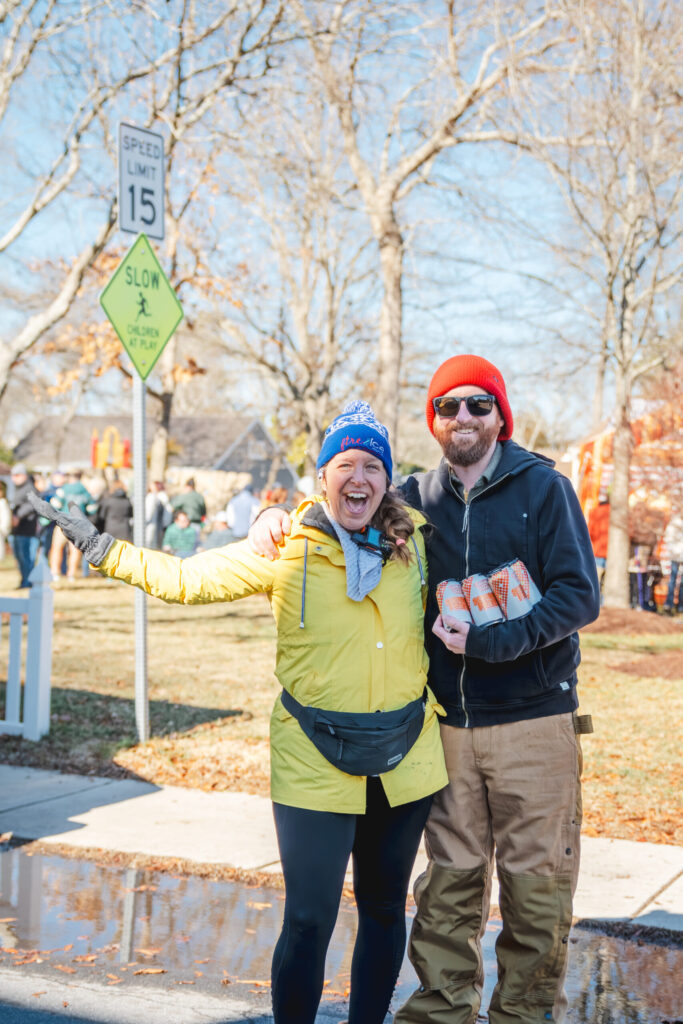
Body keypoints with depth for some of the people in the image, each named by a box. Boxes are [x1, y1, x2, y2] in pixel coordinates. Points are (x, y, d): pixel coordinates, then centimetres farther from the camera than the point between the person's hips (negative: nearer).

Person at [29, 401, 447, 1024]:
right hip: (316, 763, -3)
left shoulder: (414, 543, 2)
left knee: (384, 907, 16)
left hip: (405, 760, 4)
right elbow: (188, 579, -8)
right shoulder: (287, 550, -6)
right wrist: (104, 549, -12)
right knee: (309, 921, -5)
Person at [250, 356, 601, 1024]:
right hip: (448, 724, 3)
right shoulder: (417, 499, 8)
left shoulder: (543, 488, -1)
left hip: (534, 720, -2)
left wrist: (491, 642, -17)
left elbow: (579, 595, -7)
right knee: (448, 879, 8)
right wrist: (278, 516, -3)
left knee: (537, 882, 3)